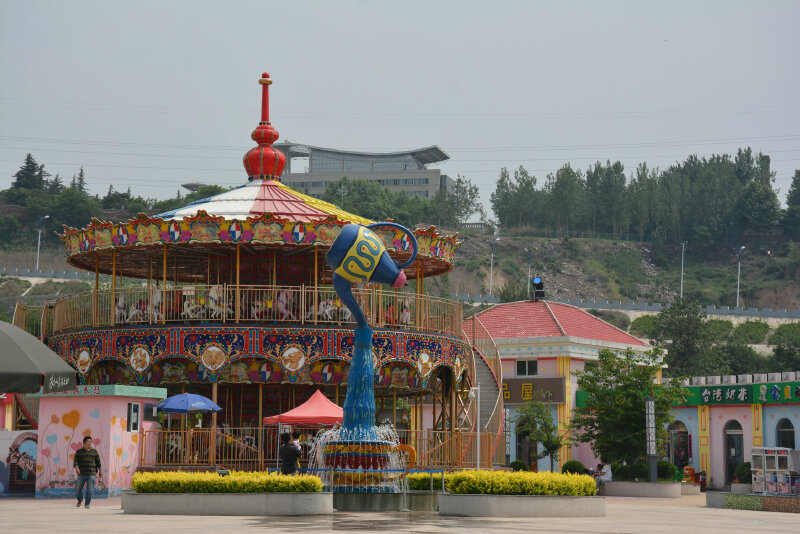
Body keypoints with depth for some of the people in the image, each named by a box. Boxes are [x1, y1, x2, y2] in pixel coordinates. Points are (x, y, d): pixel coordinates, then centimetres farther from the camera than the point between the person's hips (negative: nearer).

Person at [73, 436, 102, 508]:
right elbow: (76, 461, -5)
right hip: (82, 474, 0)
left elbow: (98, 461, 11)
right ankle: (80, 500, 27)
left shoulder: (94, 451, 9)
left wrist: (100, 470, 5)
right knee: (78, 489, 0)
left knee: (89, 490, -8)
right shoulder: (79, 452, 4)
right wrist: (76, 468, -23)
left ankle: (87, 504, 2)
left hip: (91, 474, 0)